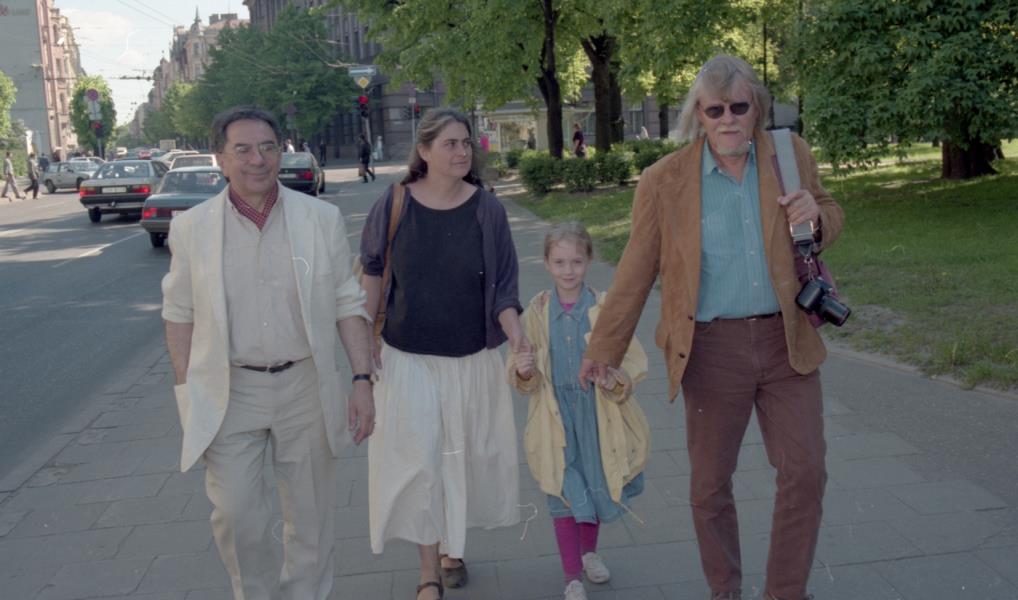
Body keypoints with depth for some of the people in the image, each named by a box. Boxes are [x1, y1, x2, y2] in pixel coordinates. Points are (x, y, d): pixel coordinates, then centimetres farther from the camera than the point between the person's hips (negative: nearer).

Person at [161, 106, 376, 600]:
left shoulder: (321, 218, -3)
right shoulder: (192, 228, -2)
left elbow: (348, 304, 1)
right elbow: (180, 316, 4)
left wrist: (362, 381, -4)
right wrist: (189, 398, 2)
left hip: (305, 387, 1)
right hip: (229, 391, 0)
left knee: (310, 517, 11)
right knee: (235, 516, 3)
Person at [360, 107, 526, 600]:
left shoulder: (487, 209, -6)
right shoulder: (394, 205, -7)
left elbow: (503, 283, -4)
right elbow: (372, 271, 4)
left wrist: (515, 333, -19)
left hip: (472, 359, 1)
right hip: (407, 358, -1)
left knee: (463, 457, 13)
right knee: (418, 460, -1)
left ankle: (452, 548, 37)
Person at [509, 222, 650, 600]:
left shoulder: (605, 308, -8)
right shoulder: (536, 312, -4)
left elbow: (633, 359, -5)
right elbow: (521, 372, 2)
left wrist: (619, 380, -25)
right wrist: (522, 371, -20)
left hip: (598, 414, 0)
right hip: (556, 416, 0)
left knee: (596, 486, 16)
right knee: (563, 494, 5)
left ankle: (589, 551, 45)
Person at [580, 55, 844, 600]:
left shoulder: (791, 154, 0)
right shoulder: (664, 180, -7)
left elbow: (831, 216, 15)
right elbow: (635, 272, 0)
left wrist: (816, 215, -10)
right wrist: (602, 348, 5)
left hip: (786, 340, 2)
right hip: (712, 347, -1)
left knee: (805, 472, 1)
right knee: (709, 485, 10)